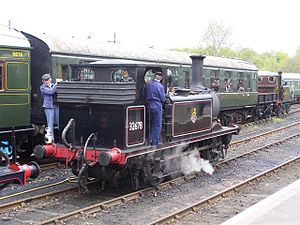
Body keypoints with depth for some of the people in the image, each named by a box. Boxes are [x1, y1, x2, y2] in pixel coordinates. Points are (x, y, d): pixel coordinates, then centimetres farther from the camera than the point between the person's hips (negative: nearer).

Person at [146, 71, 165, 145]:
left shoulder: (148, 85, 4)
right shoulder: (160, 86, -14)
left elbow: (146, 96, 11)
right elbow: (163, 99, -9)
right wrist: (161, 102, 11)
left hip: (149, 106, 6)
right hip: (157, 106, -6)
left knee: (152, 124, 18)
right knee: (157, 125, 1)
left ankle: (150, 140, 20)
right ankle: (155, 143, 3)